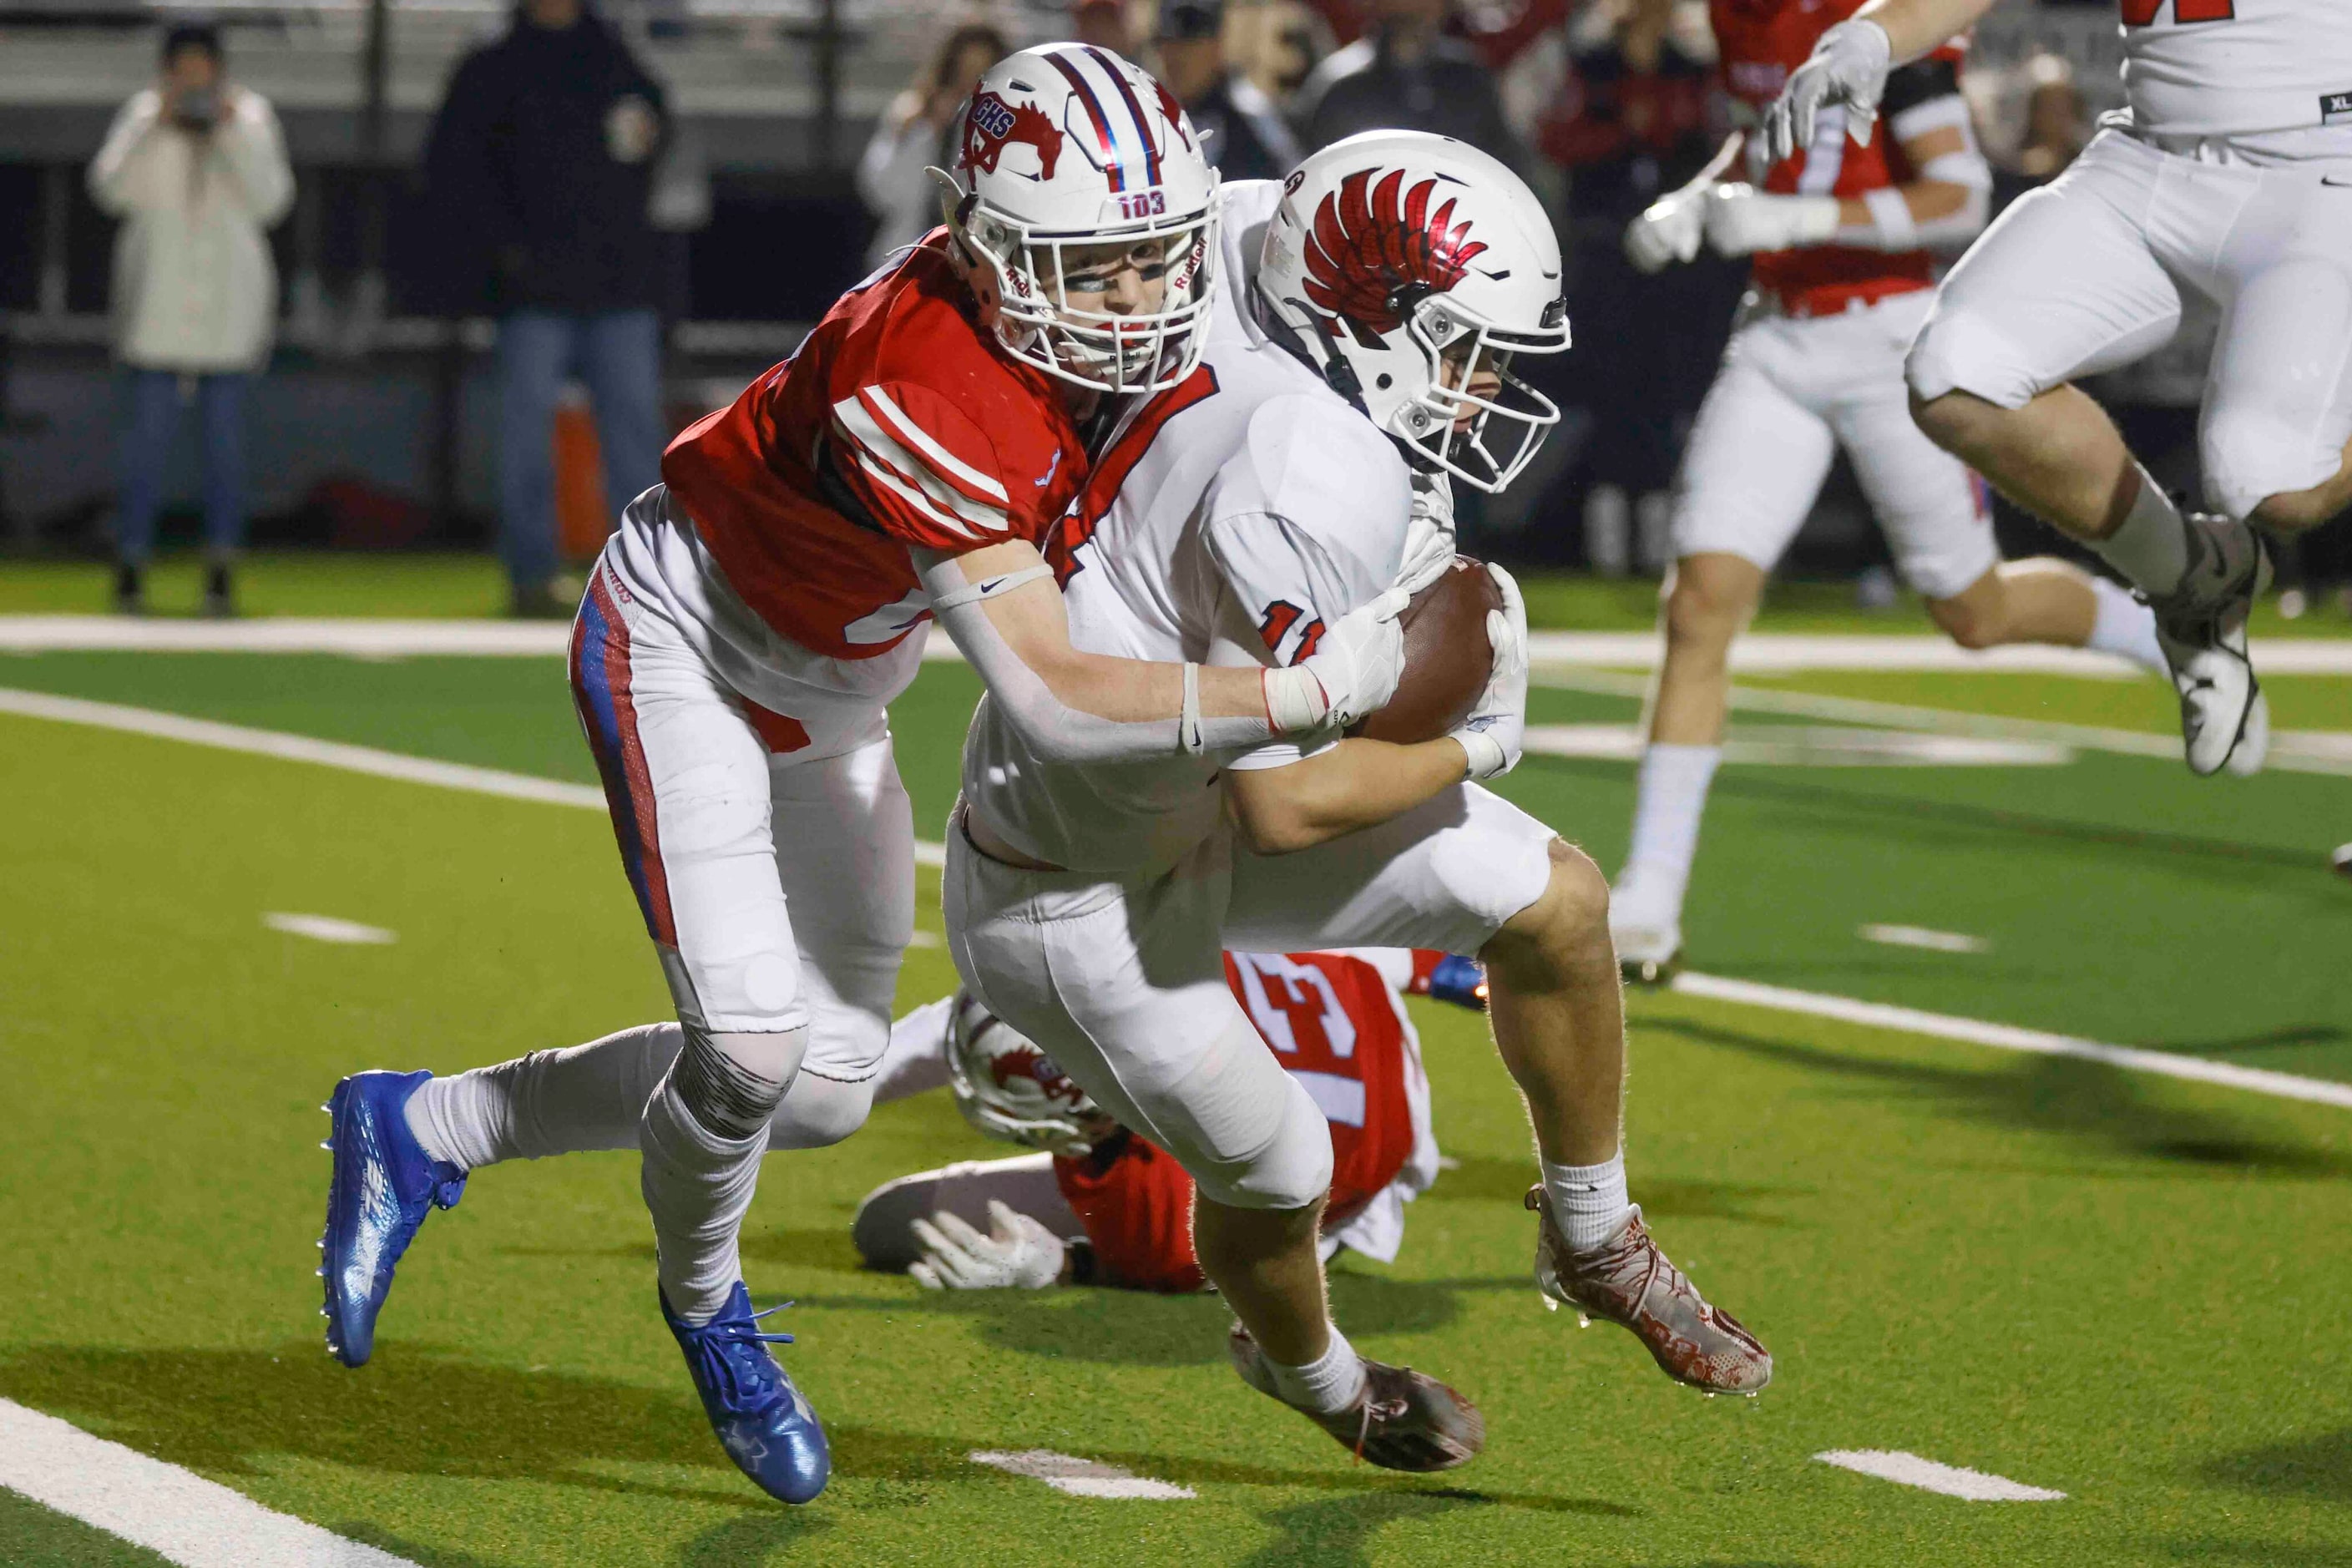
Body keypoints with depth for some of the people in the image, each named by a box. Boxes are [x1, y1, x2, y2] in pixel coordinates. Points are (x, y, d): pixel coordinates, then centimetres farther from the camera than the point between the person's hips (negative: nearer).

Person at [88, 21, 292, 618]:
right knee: (149, 428, -6)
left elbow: (270, 201, -6)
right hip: (158, 294, -1)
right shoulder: (143, 115, 2)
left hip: (227, 296, 1)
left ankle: (221, 572, 2)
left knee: (224, 430, 0)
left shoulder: (251, 116, 3)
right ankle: (131, 565, -2)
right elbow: (113, 190, -9)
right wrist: (156, 127, -17)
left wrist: (233, 133, -15)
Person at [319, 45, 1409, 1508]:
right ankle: (705, 1304, 13)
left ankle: (422, 1130, 25)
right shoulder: (925, 396, -40)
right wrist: (1313, 692, -46)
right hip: (684, 652, -8)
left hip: (827, 700, 8)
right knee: (751, 1050, -21)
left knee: (825, 1090, 7)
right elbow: (1050, 700, -42)